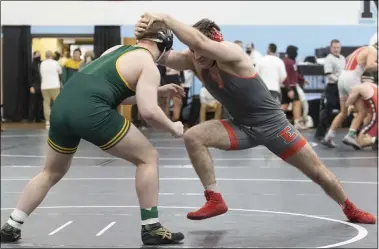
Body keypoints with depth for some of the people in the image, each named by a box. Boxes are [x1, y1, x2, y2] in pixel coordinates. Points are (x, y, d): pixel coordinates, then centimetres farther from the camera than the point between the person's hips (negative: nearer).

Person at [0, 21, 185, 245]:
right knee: (148, 157, 9)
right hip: (91, 111, -7)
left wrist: (159, 91, 41)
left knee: (52, 173, 28)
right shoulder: (149, 67, 6)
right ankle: (151, 229, 8)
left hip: (62, 107, 7)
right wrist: (173, 127, 12)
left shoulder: (116, 50, 29)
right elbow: (148, 111, -6)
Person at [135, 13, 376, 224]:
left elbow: (200, 41, -48)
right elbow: (162, 56, -25)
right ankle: (215, 201, -8)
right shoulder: (195, 61, -10)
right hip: (242, 127, 5)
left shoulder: (231, 53, -27)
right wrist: (147, 34, -44)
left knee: (318, 171, 4)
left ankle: (351, 210, 33)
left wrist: (166, 18, -49)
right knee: (193, 137, -19)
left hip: (272, 124, -5)